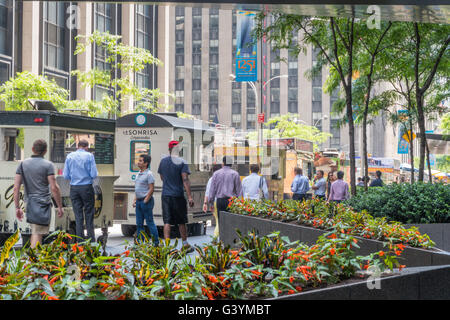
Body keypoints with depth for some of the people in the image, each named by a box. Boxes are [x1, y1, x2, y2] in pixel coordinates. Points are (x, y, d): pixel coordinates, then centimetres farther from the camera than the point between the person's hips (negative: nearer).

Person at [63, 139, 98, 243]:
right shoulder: (89, 156, -6)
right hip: (87, 187, -3)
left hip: (74, 188, 3)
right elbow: (94, 174, -10)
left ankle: (80, 241, 7)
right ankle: (91, 241, 4)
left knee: (78, 216, 7)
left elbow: (66, 176, 3)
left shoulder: (69, 156, 3)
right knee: (89, 215, 5)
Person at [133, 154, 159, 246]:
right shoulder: (138, 174, 14)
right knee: (139, 223, 11)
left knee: (150, 222, -4)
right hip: (139, 201, 8)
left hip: (146, 201, -8)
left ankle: (156, 242, 2)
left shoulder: (149, 174, -12)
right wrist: (135, 200, 13)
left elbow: (151, 189, -15)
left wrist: (145, 201, -17)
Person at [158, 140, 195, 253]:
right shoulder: (182, 162, -7)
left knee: (167, 222, 2)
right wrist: (190, 196, -15)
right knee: (181, 222, 9)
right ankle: (185, 245, 18)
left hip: (165, 196, 3)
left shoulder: (163, 161, 6)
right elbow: (185, 180, -13)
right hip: (178, 195, -3)